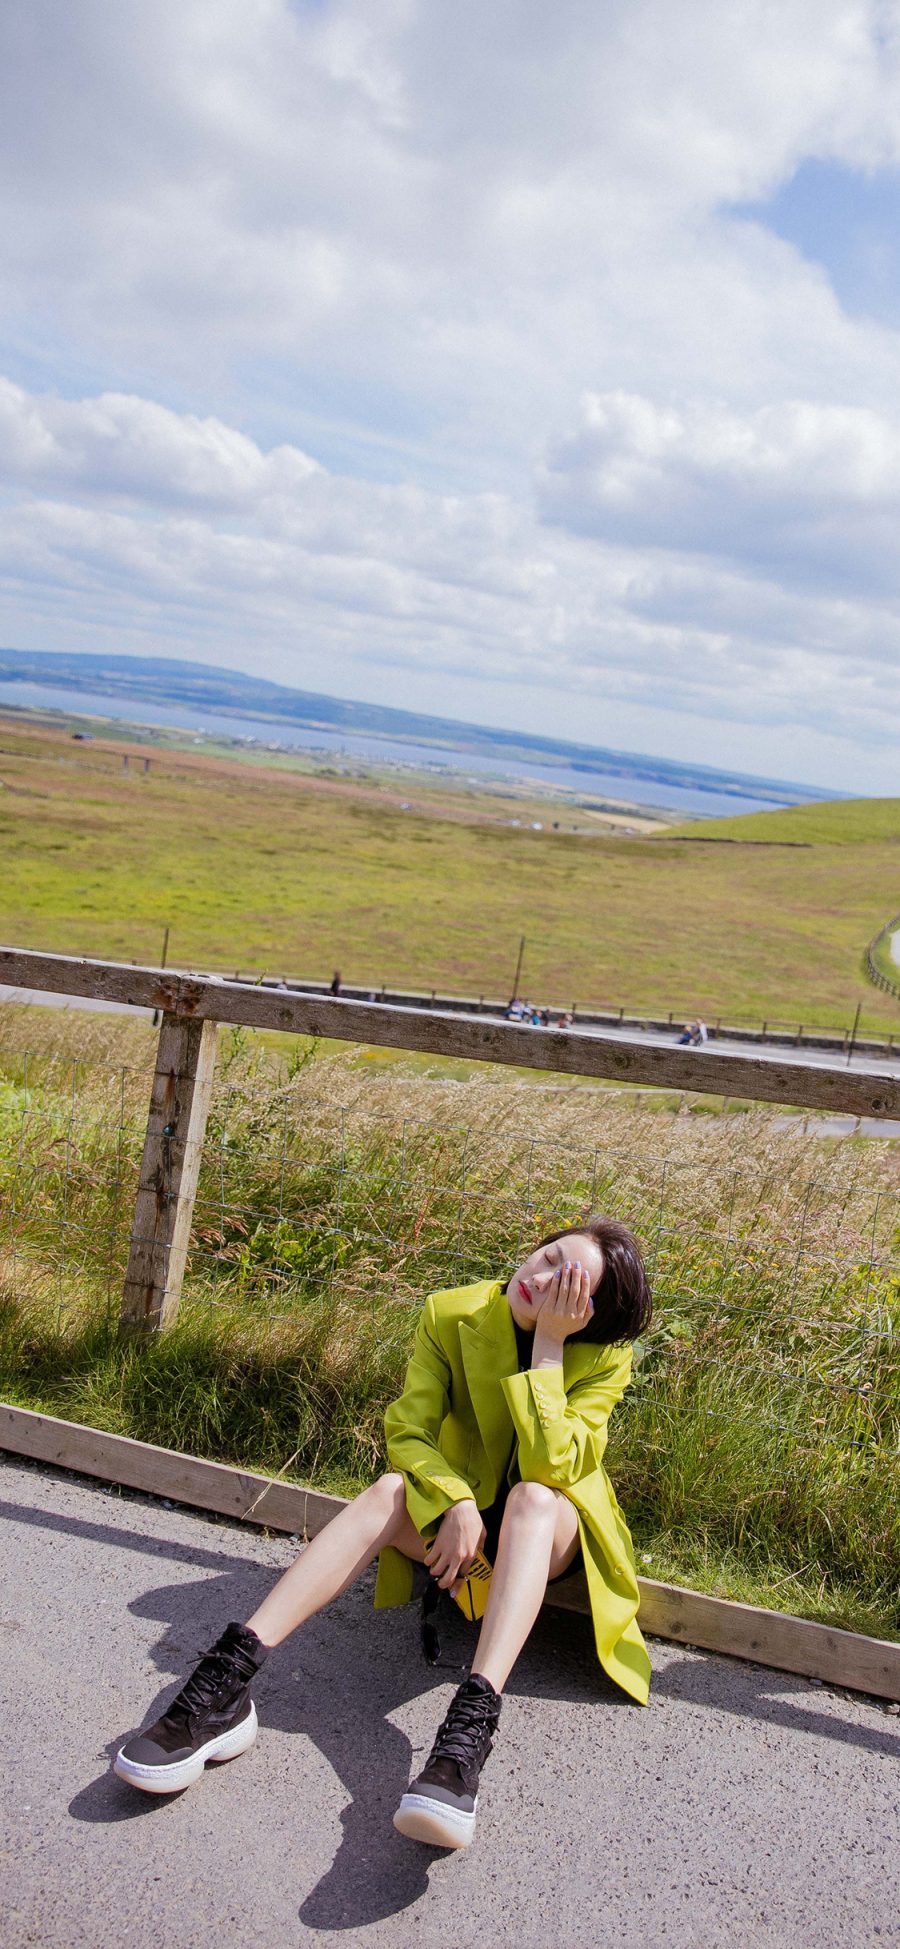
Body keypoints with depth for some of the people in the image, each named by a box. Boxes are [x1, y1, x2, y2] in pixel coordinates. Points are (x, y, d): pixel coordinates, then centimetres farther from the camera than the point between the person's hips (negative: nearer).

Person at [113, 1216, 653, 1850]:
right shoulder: (453, 1314, -11)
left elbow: (551, 1466, -28)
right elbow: (408, 1430, -14)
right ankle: (222, 1691, -40)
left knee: (532, 1496, -36)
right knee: (393, 1488, -31)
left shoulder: (606, 1355, -17)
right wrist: (456, 1503, -31)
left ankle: (472, 1723, -57)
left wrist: (548, 1344, -31)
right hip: (456, 1511, 2)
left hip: (550, 1532, -2)